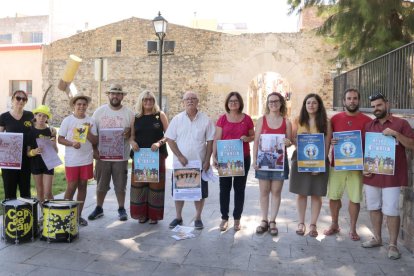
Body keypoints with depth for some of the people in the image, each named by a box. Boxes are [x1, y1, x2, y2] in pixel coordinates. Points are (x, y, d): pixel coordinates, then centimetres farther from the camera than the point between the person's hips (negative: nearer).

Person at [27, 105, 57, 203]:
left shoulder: (51, 131, -2)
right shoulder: (30, 131, -2)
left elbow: (56, 151, 1)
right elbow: (28, 152, -3)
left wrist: (53, 144, -18)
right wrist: (34, 151, -24)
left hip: (48, 163, -1)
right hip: (35, 164, 1)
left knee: (48, 192, -5)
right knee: (40, 192, 10)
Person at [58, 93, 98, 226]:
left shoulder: (90, 121, 4)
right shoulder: (67, 120, -2)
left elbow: (95, 141, 2)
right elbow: (60, 139, -2)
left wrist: (88, 132, -15)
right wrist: (72, 143, -18)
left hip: (87, 160, 3)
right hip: (71, 160, -3)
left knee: (83, 186, 8)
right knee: (71, 187, 0)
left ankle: (79, 214, 19)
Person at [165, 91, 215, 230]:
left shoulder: (205, 119, -1)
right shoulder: (177, 119, 0)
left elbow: (210, 141, -1)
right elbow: (170, 139, -1)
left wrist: (207, 160, -7)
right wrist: (180, 156, -11)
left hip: (200, 163, -1)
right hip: (180, 163, 1)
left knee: (200, 191, 7)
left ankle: (198, 218, 22)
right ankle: (178, 217, 25)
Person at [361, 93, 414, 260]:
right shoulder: (368, 126, 10)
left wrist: (396, 134, -19)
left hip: (391, 176, -4)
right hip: (371, 175, 4)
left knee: (391, 211, -1)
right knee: (373, 208, 12)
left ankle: (393, 245, 12)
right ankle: (377, 238, 28)